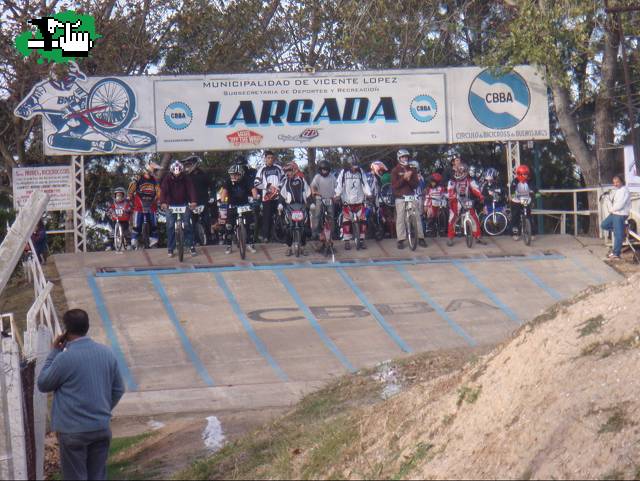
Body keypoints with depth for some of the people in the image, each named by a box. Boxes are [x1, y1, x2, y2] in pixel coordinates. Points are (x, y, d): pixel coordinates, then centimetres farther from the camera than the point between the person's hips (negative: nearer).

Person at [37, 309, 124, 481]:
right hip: (102, 428, 5)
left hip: (73, 431, -5)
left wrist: (54, 351, 0)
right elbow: (118, 390, 9)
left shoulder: (65, 358, -17)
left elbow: (43, 385, -2)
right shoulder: (107, 353, 0)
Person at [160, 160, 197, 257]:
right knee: (170, 225, -3)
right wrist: (163, 202, -43)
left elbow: (191, 189, -22)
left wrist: (193, 201, -41)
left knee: (187, 224, -7)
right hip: (171, 205, 0)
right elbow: (163, 190, -24)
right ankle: (170, 248, 5)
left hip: (183, 204, 0)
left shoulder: (185, 179, -10)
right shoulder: (167, 179, -12)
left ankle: (191, 245, 3)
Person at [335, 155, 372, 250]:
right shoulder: (343, 173, -4)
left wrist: (368, 194, -13)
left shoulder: (360, 172, 1)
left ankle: (361, 240, 10)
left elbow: (365, 184, 0)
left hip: (359, 200, 2)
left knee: (362, 220, 0)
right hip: (347, 201, -2)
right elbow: (339, 184, -8)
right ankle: (347, 242, 5)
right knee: (346, 221, -1)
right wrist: (337, 194, -22)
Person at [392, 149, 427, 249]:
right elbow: (394, 185, -7)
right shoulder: (395, 170, 4)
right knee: (400, 218, -4)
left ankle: (420, 238, 2)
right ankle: (401, 240, -1)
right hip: (400, 198, -2)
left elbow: (416, 184, 7)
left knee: (417, 217, -2)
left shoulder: (412, 170, 12)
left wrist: (409, 179, -14)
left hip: (412, 196, 2)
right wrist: (404, 178, -19)